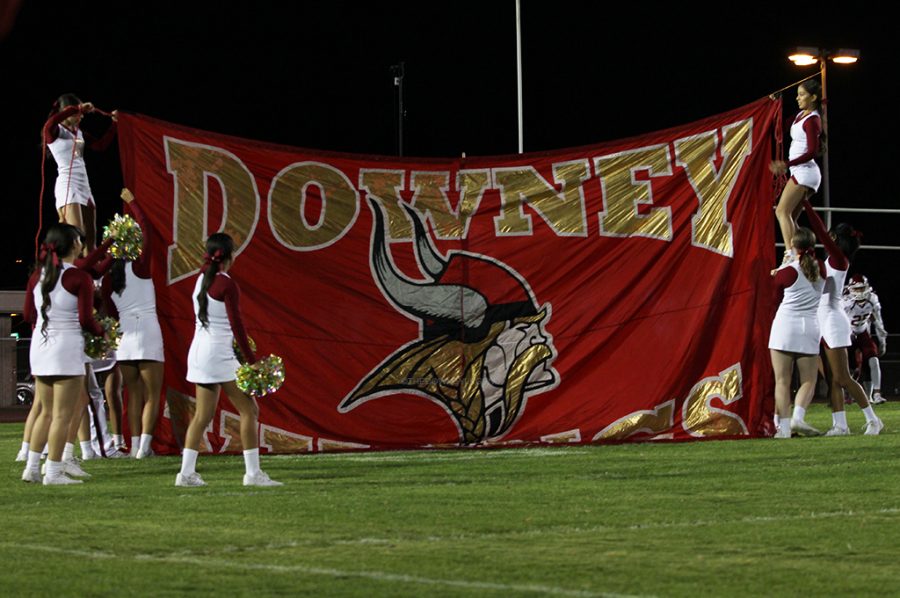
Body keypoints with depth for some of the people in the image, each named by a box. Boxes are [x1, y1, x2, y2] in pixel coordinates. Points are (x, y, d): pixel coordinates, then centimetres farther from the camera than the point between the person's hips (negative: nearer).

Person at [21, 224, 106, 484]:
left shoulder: (38, 275, 6)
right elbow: (86, 320, -14)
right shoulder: (79, 278, -12)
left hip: (40, 346, 6)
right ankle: (54, 472, 1)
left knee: (47, 412, 18)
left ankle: (32, 467, 16)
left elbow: (28, 315, 10)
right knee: (62, 415, 0)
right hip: (66, 346, -6)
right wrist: (101, 331, 4)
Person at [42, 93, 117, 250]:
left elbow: (101, 145, 22)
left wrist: (114, 123, 14)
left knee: (90, 237, 7)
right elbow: (51, 121, -28)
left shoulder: (79, 132, 18)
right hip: (67, 185, -8)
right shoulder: (54, 131, -4)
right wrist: (78, 108, -25)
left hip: (84, 186, 8)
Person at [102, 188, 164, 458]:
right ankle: (144, 445, -11)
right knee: (152, 395, 0)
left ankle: (135, 444, 7)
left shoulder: (108, 280, 7)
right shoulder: (139, 268, -5)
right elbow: (147, 232, 0)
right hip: (147, 333, -4)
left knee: (134, 394, 12)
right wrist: (132, 202, 8)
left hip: (123, 335, 4)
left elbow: (111, 314, 10)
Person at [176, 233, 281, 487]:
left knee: (203, 415, 11)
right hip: (220, 354, -8)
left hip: (198, 352, 8)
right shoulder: (227, 285, -13)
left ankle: (187, 472, 8)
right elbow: (236, 325, -14)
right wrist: (252, 360, -11)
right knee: (249, 409, -2)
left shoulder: (201, 279, 8)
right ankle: (253, 472, -5)